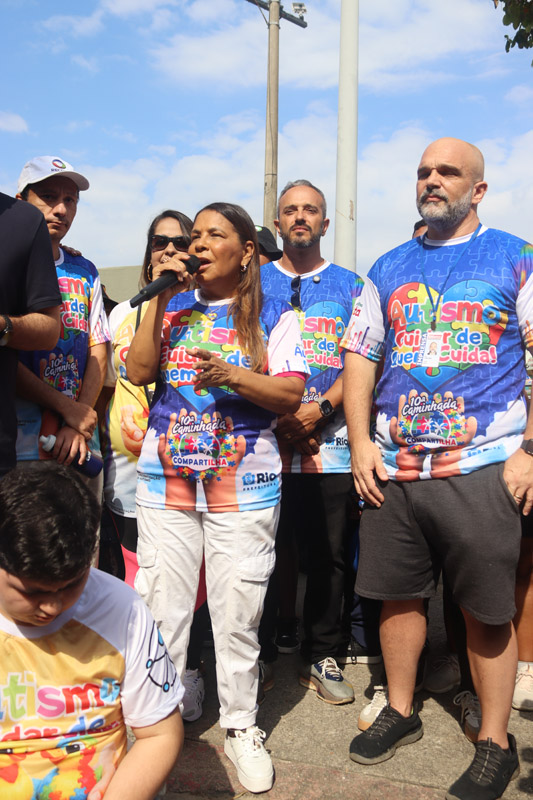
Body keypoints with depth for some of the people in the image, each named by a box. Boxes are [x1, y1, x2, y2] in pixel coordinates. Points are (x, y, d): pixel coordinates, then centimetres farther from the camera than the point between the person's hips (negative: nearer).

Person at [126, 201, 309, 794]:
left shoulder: (273, 315, 5)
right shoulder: (172, 307, 12)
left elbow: (291, 393, -4)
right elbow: (138, 372, 0)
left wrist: (231, 375, -20)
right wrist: (158, 298, -5)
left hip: (243, 485, -2)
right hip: (165, 480, 2)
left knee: (237, 611, 4)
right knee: (159, 609, 4)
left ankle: (241, 727, 22)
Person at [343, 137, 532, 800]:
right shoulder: (389, 268, 14)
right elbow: (359, 356, 13)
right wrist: (359, 441, 2)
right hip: (391, 466, 4)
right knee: (398, 595, 13)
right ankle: (399, 711, 34)